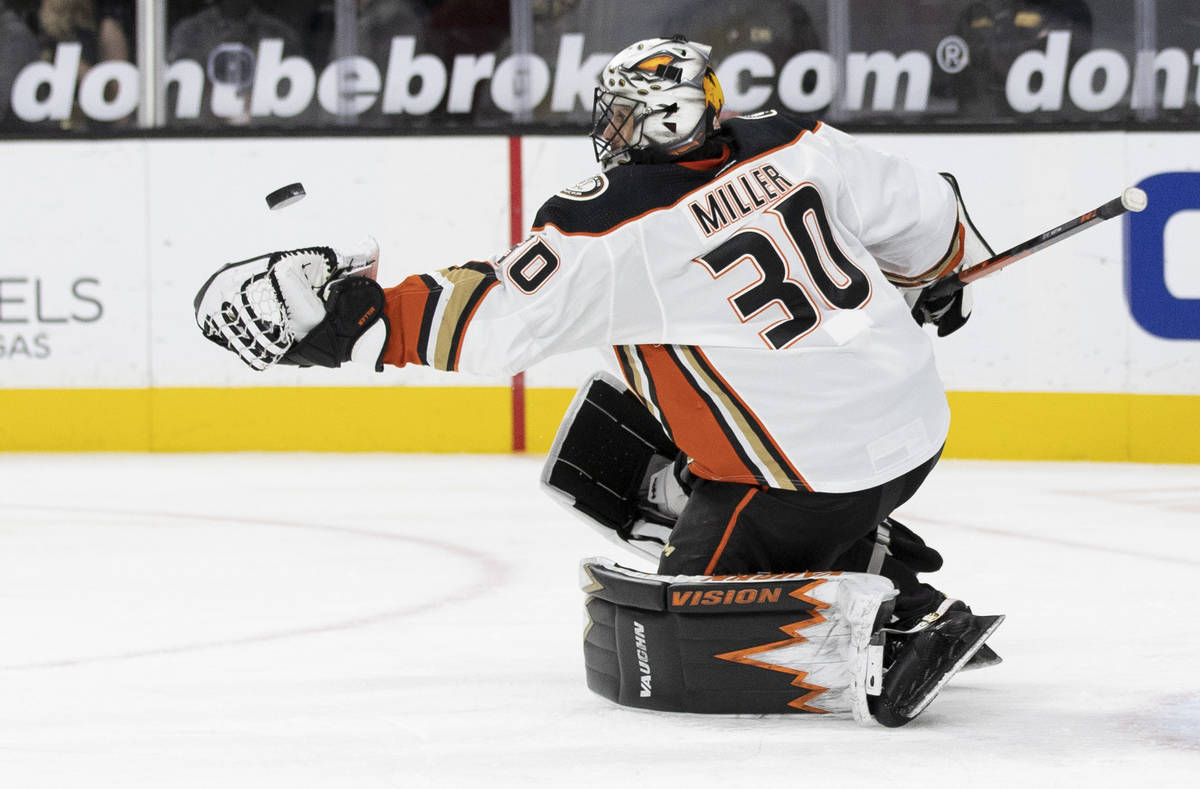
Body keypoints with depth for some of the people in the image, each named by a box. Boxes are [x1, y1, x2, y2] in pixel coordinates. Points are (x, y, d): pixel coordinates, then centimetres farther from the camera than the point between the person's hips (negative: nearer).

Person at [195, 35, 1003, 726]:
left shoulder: (609, 231, -16)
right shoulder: (795, 147, 0)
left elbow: (483, 320, -17)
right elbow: (916, 212, 12)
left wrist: (348, 318, -12)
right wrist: (940, 278, 33)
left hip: (811, 469, -8)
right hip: (919, 425, 8)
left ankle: (908, 625, -3)